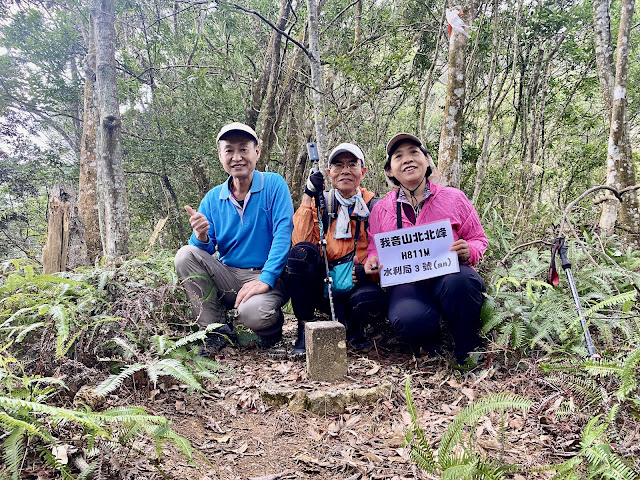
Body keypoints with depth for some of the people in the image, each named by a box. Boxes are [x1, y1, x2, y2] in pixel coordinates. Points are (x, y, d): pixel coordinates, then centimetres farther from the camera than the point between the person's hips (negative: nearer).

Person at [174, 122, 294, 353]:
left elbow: (283, 234, -15)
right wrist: (201, 236, -22)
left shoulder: (274, 185, -5)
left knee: (251, 312, -34)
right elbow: (206, 250, 3)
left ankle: (272, 326, 6)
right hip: (227, 277, 4)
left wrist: (265, 280, -25)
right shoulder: (213, 198, 6)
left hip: (267, 277, -4)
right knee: (186, 255, -18)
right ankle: (217, 330, -7)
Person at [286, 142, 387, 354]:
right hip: (321, 286, 1)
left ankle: (353, 326, 2)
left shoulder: (375, 206, 3)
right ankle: (305, 328, -15)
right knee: (302, 251, -29)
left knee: (373, 300, -35)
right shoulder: (320, 202, 5)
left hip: (356, 285, -1)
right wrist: (308, 196, -14)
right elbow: (300, 242, -13)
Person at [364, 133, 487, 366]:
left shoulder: (453, 198, 10)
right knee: (409, 319, -35)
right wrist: (373, 261, -6)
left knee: (461, 279, -38)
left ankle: (468, 353, -11)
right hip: (406, 282, 0)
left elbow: (479, 239, 14)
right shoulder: (381, 209, 13)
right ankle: (431, 347, 5)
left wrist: (469, 251, -11)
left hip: (449, 274, 0)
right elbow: (375, 250, 19)